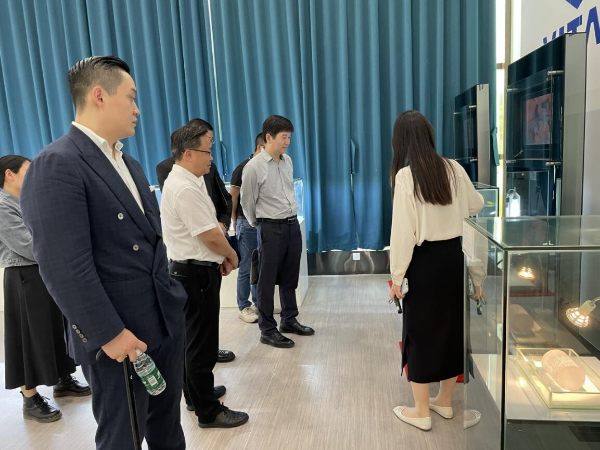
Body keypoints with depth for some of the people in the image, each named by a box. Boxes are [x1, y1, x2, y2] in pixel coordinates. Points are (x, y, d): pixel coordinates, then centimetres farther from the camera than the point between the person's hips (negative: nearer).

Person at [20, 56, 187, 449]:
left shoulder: (129, 164, 12)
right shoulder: (56, 166, -17)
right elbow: (65, 268, -22)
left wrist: (173, 299, 13)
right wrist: (110, 334, -18)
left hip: (166, 321, 8)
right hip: (118, 336, -7)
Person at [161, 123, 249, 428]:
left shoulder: (186, 181, 11)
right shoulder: (186, 189, -23)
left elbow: (208, 228, 13)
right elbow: (211, 236, -23)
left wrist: (220, 257, 5)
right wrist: (232, 256, -6)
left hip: (190, 268, 11)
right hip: (196, 272, -11)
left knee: (195, 337, 22)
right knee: (201, 342, 1)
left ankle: (198, 392, 39)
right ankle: (208, 412, 15)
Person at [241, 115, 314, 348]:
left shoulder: (288, 161, 6)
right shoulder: (254, 167, -14)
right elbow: (247, 202, -4)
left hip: (293, 224, 7)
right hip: (271, 228, -6)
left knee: (290, 277, 17)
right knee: (267, 280, 4)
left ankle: (289, 320, 33)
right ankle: (267, 330, 16)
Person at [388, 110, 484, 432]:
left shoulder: (406, 175, -14)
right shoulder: (453, 169, 2)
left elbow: (403, 230, -16)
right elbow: (476, 205, 19)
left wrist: (397, 275, -8)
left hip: (425, 261, -5)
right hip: (454, 256, 6)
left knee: (422, 333, 7)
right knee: (452, 327, 17)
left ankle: (421, 412, 21)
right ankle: (444, 401, 34)